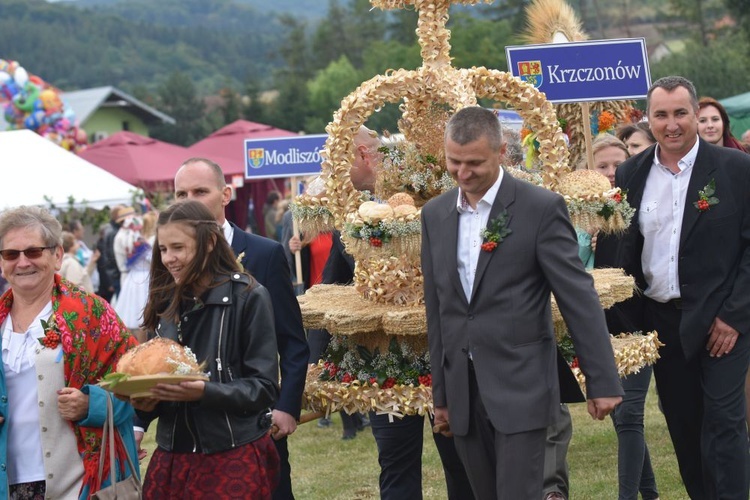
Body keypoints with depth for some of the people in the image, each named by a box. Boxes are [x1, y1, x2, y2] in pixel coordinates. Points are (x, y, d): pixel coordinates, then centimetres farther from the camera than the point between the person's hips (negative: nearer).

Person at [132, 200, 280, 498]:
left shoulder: (248, 297, -7)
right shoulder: (165, 303, 8)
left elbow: (264, 387, -10)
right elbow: (152, 373, 14)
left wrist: (204, 392, -24)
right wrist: (145, 399, -8)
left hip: (234, 459, -5)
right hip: (171, 459, 5)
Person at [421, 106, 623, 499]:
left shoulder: (541, 208, -7)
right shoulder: (434, 214, 9)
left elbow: (579, 297, -8)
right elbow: (437, 308, 13)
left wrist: (602, 381, -10)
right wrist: (440, 393, 15)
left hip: (520, 388, -5)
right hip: (463, 390, 5)